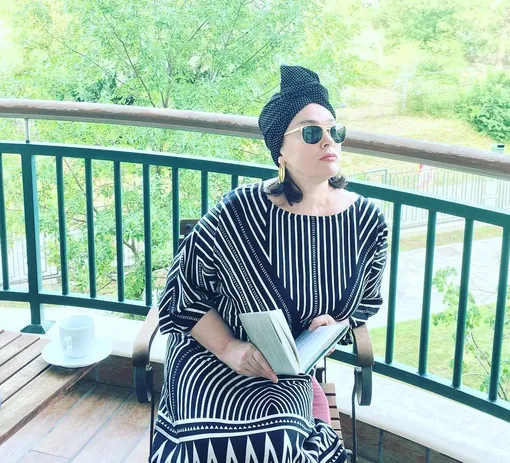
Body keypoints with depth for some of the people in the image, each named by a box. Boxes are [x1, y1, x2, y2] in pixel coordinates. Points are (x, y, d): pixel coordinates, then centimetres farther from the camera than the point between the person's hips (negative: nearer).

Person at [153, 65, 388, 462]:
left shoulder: (367, 221, -6)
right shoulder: (239, 213, -16)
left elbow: (366, 301, 11)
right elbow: (184, 291, -6)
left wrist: (336, 324, -11)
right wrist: (229, 348, -19)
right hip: (213, 354, -2)